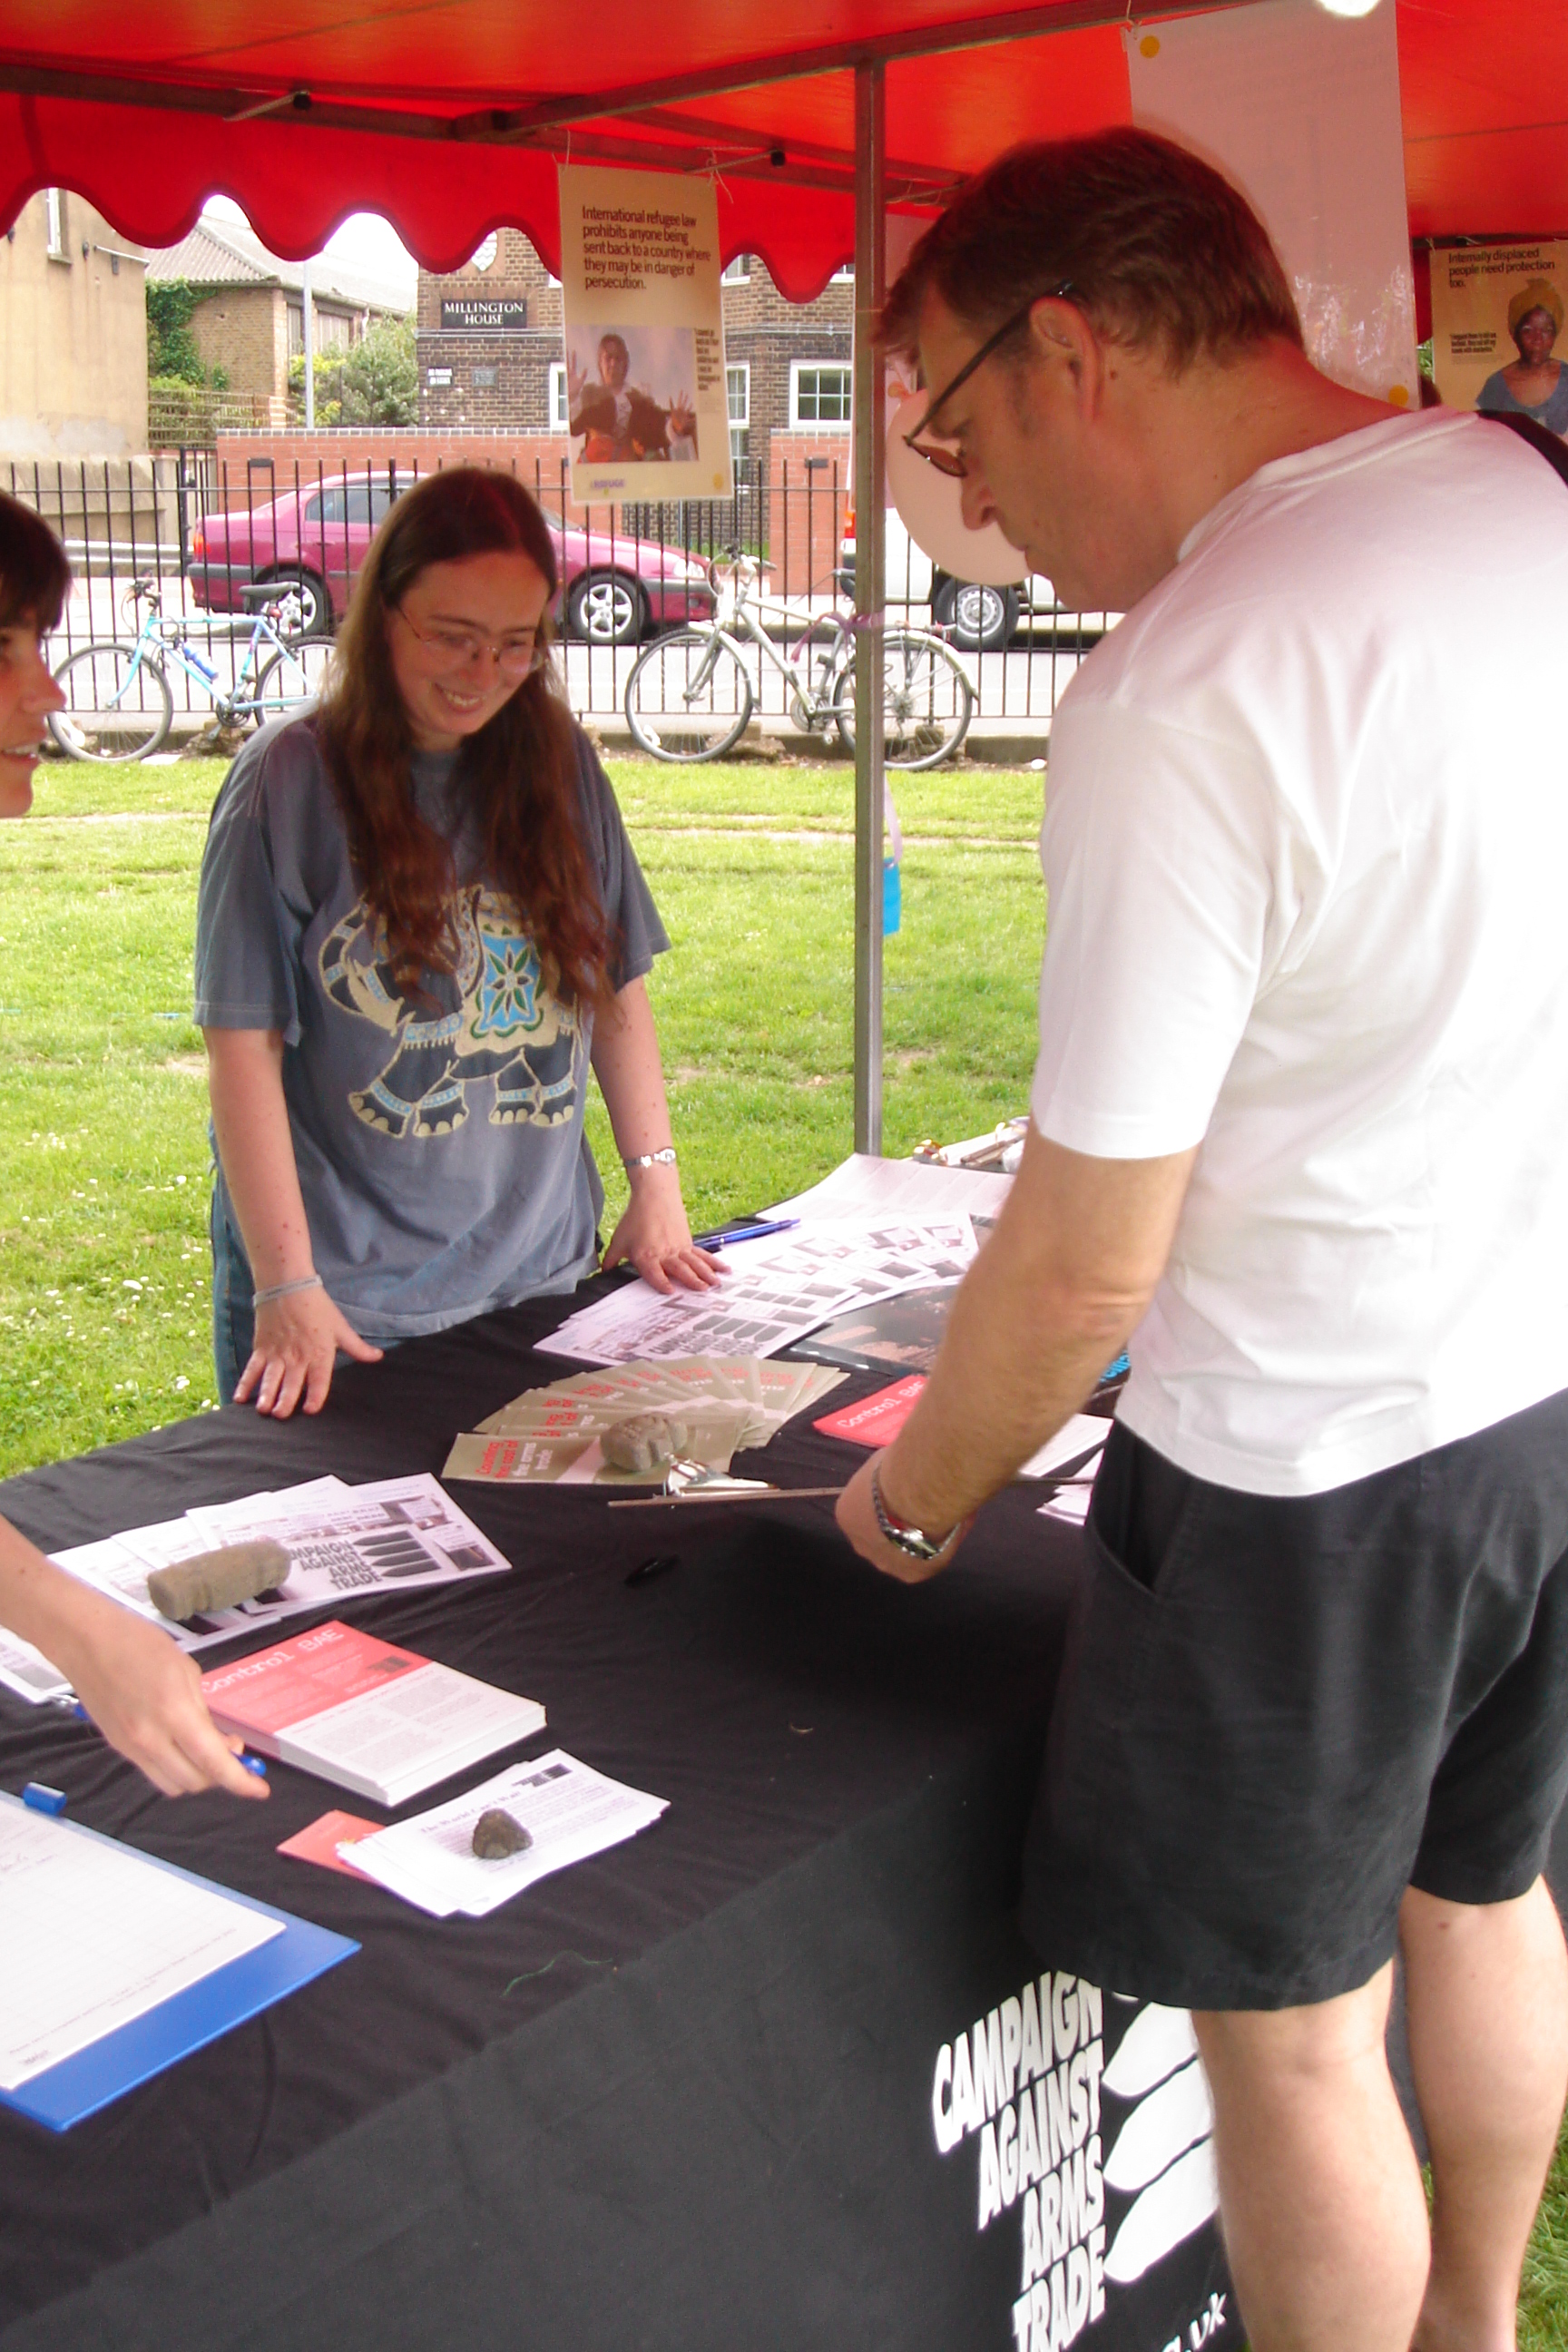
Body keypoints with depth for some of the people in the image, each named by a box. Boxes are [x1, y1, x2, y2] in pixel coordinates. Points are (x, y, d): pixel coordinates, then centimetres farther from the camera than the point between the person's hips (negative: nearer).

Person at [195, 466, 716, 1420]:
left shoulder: (559, 765, 5)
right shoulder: (291, 779, -8)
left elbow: (619, 989, 11)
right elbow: (244, 1045, -10)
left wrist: (657, 1182, 4)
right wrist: (287, 1288, -15)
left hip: (546, 1276, 4)